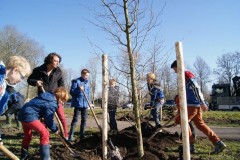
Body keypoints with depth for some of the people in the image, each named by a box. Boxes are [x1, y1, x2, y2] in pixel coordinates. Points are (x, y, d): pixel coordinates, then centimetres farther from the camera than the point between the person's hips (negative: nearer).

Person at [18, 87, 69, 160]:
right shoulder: (52, 104, -15)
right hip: (29, 116, -10)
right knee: (45, 133, -9)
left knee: (28, 135, 27)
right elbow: (49, 120, -10)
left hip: (23, 113, 10)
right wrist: (55, 129, 6)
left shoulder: (47, 95, 13)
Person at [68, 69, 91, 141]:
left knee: (84, 120, 10)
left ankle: (82, 135, 20)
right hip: (78, 104, -6)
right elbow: (71, 91, -9)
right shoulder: (76, 81, -6)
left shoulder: (87, 82, 13)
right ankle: (71, 136, 0)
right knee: (75, 119, -5)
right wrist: (78, 89, -25)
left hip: (85, 104, 6)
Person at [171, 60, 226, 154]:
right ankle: (218, 143, 8)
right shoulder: (185, 76, 19)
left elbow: (196, 89, -21)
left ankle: (190, 145, 5)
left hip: (193, 104, -9)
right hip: (195, 104, 9)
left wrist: (202, 103, -25)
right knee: (200, 124, 10)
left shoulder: (187, 75, -12)